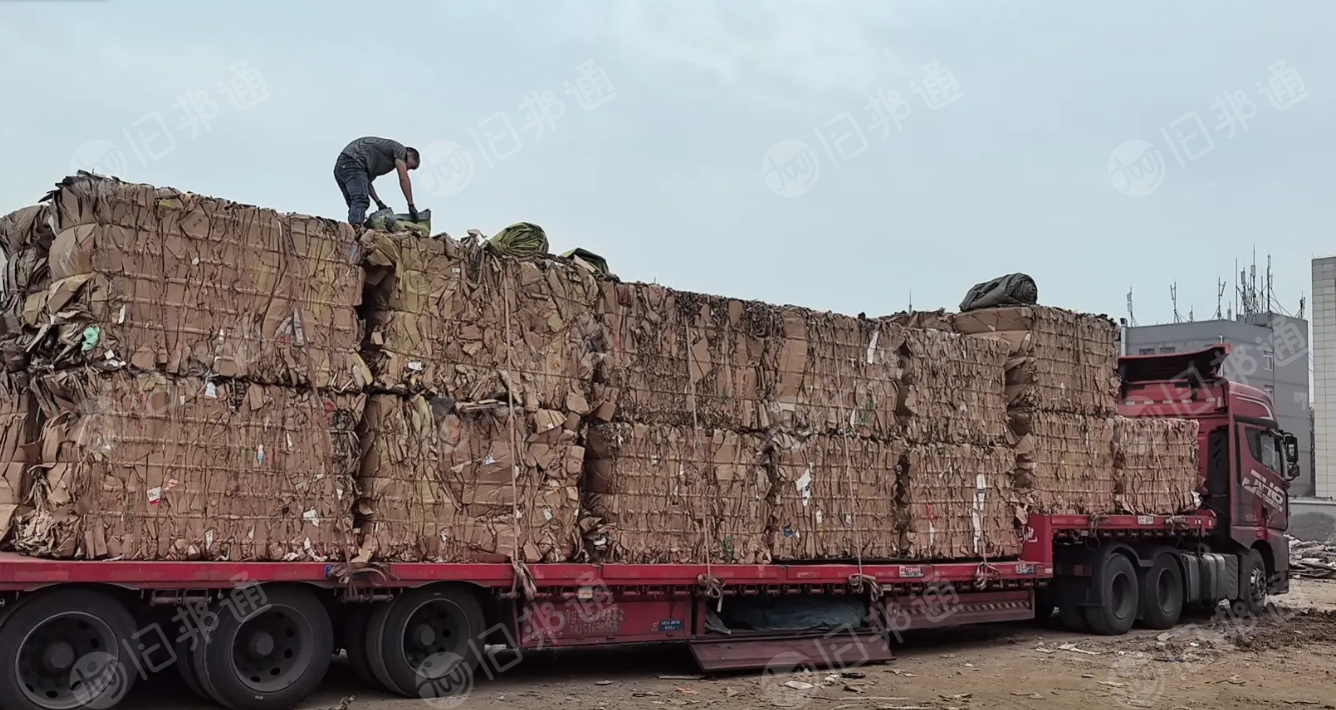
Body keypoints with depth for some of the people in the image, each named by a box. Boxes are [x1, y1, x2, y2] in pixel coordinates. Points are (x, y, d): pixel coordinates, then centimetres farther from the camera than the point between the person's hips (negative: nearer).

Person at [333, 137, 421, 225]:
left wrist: (379, 202, 20)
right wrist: (411, 205, 3)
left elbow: (366, 181, 28)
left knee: (354, 205, 9)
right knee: (360, 201, -23)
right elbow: (404, 179, 0)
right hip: (352, 162, -10)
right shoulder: (400, 149, 10)